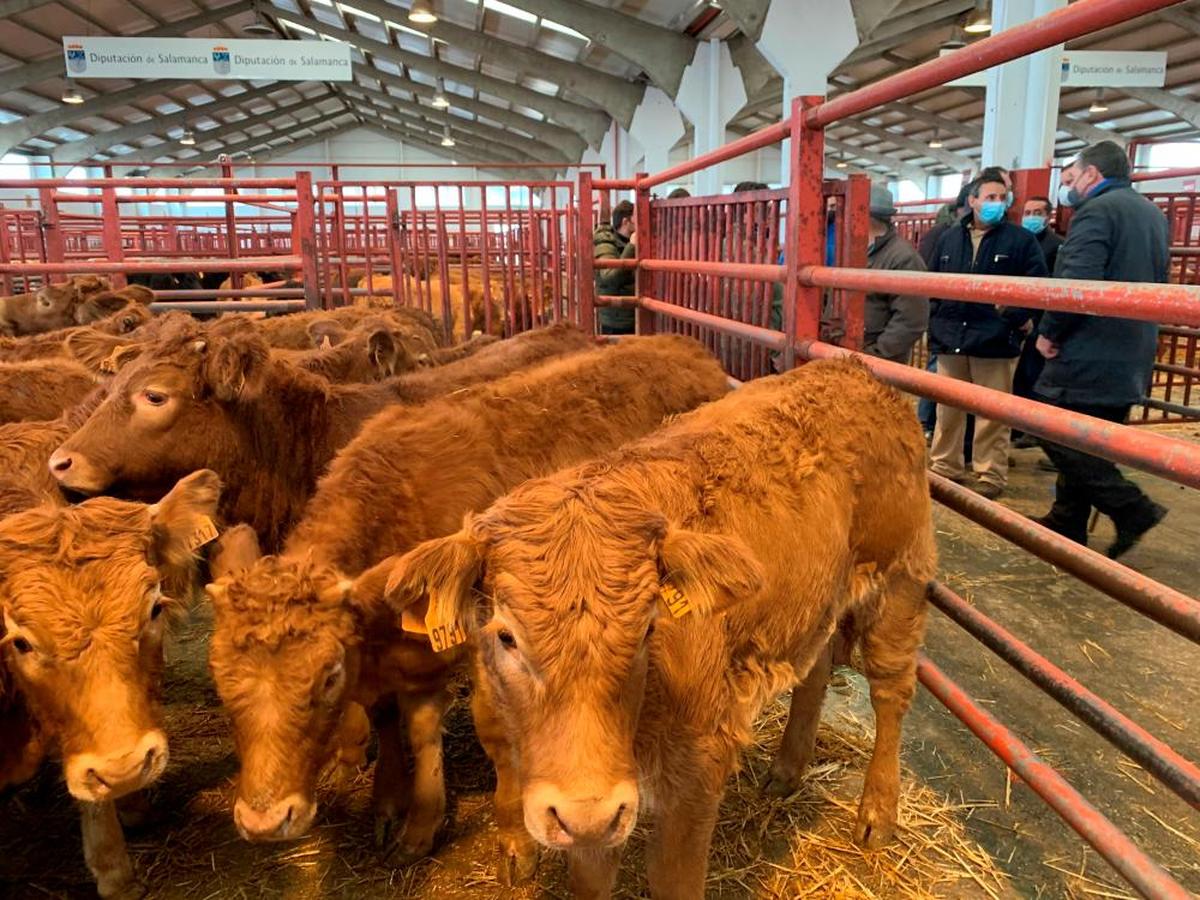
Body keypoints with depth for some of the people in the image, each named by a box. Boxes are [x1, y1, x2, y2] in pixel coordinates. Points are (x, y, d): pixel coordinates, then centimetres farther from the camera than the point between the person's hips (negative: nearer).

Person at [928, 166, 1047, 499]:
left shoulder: (1021, 239, 0)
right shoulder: (949, 238, 11)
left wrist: (1019, 318, -15)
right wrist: (934, 321, 7)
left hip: (996, 341, -3)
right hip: (950, 338, 4)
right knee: (947, 409, 10)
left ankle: (991, 475, 12)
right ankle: (945, 467, 22)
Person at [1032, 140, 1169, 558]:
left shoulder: (1096, 211, -13)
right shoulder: (1153, 214, 17)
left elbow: (1075, 283, -25)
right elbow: (1154, 285, 24)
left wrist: (1049, 332, -13)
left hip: (1089, 355, -9)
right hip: (1132, 361, 9)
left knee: (1056, 436, -2)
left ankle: (1132, 508, -3)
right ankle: (1067, 523, 22)